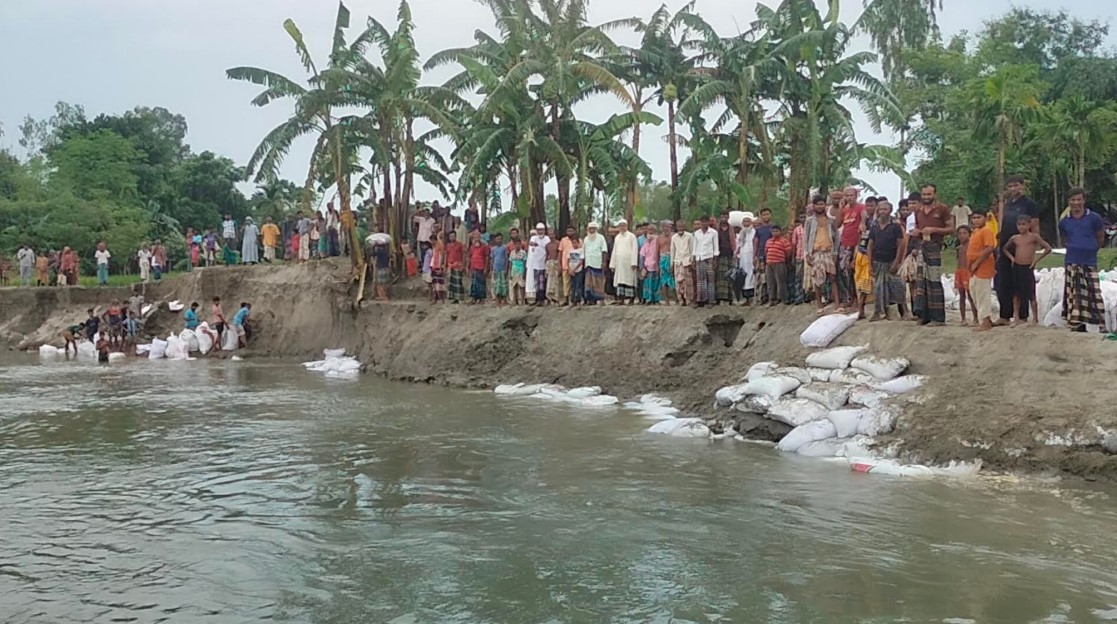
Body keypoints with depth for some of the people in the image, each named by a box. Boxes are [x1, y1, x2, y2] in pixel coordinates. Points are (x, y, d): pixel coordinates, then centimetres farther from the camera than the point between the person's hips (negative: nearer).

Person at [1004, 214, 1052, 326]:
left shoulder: (1034, 237, -5)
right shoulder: (1014, 238, 8)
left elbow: (1048, 248, -8)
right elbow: (1005, 248, 25)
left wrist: (1036, 260, -8)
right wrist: (1011, 257, 9)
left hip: (1028, 268, -4)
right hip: (1016, 267, 4)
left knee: (1031, 294, 0)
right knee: (1016, 293, 7)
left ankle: (1035, 319, 8)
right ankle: (1016, 318, 13)